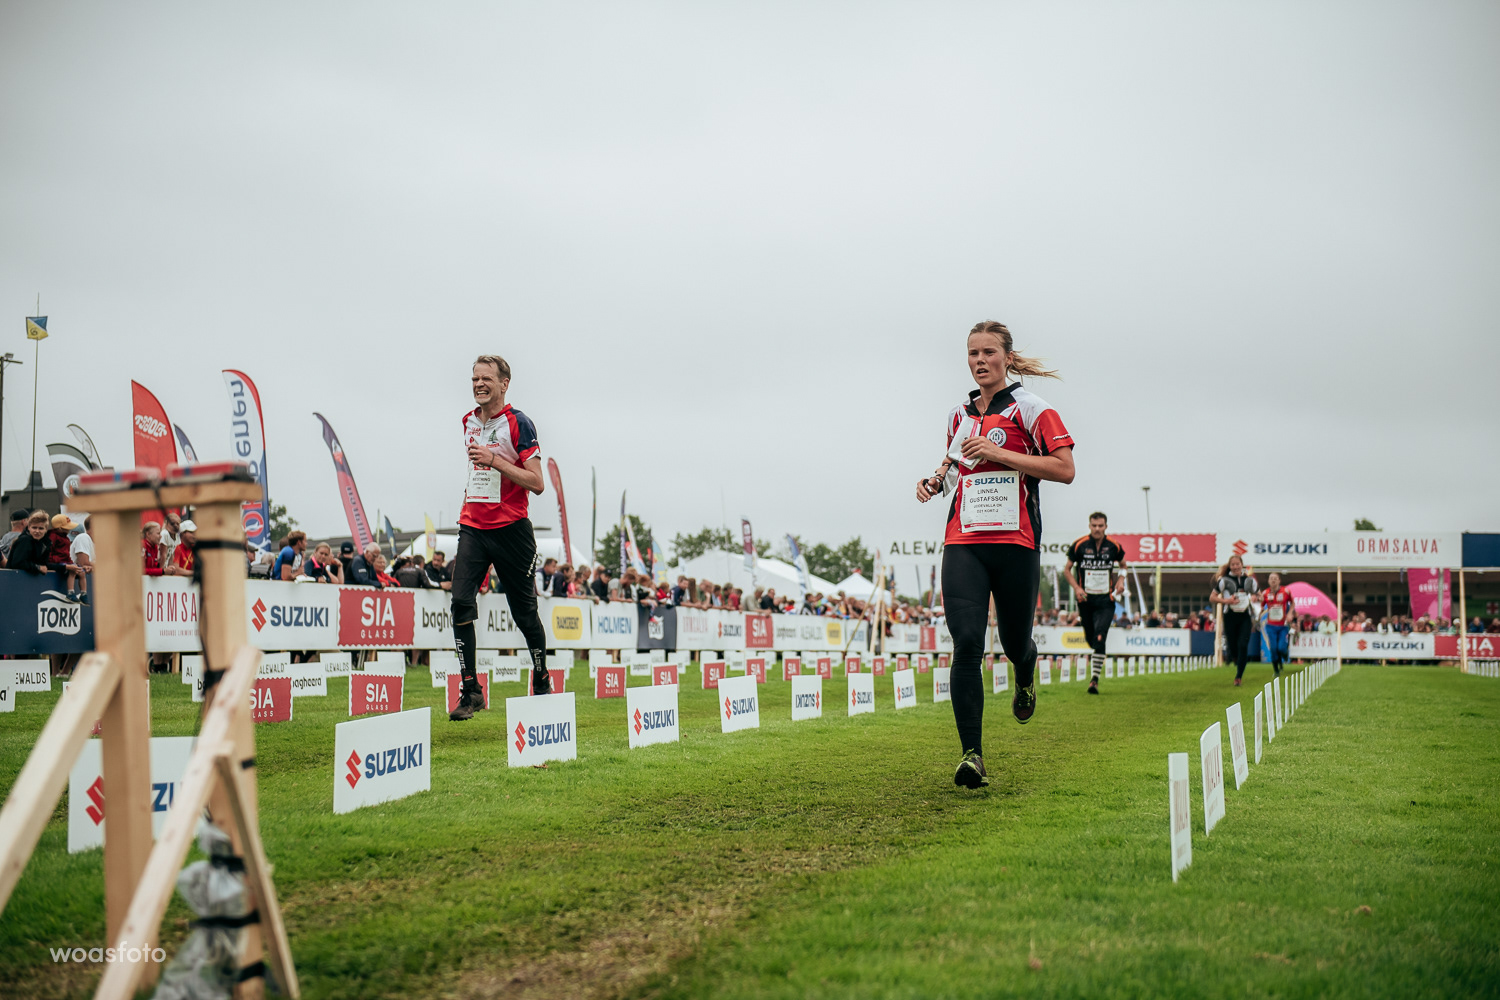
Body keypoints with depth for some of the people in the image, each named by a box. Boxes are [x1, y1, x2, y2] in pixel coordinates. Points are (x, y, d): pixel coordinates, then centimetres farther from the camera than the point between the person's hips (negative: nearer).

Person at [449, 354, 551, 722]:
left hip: (511, 528, -5)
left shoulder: (518, 423, -8)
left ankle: (542, 683, 24)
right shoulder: (469, 422, 11)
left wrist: (494, 461, -21)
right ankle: (470, 691, -8)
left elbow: (537, 483, -14)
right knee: (461, 601, -12)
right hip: (472, 526, 5)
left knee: (524, 612, 4)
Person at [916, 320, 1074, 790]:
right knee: (967, 644, -13)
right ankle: (972, 755, -13)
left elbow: (1064, 469, -9)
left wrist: (998, 452, -14)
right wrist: (935, 480, 10)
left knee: (1014, 644, 9)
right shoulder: (960, 414, 16)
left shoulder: (1029, 407, 0)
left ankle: (1026, 671, 49)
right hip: (963, 543, 3)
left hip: (1015, 540, -3)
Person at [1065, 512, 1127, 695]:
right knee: (1090, 638, 10)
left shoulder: (1114, 546, 0)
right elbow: (1067, 569, 6)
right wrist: (1076, 587, -7)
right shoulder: (1079, 545, -4)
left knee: (1099, 638, -14)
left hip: (1106, 600, -1)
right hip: (1085, 598, 1)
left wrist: (1121, 580, 0)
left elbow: (1122, 565, 19)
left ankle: (1094, 679, -13)